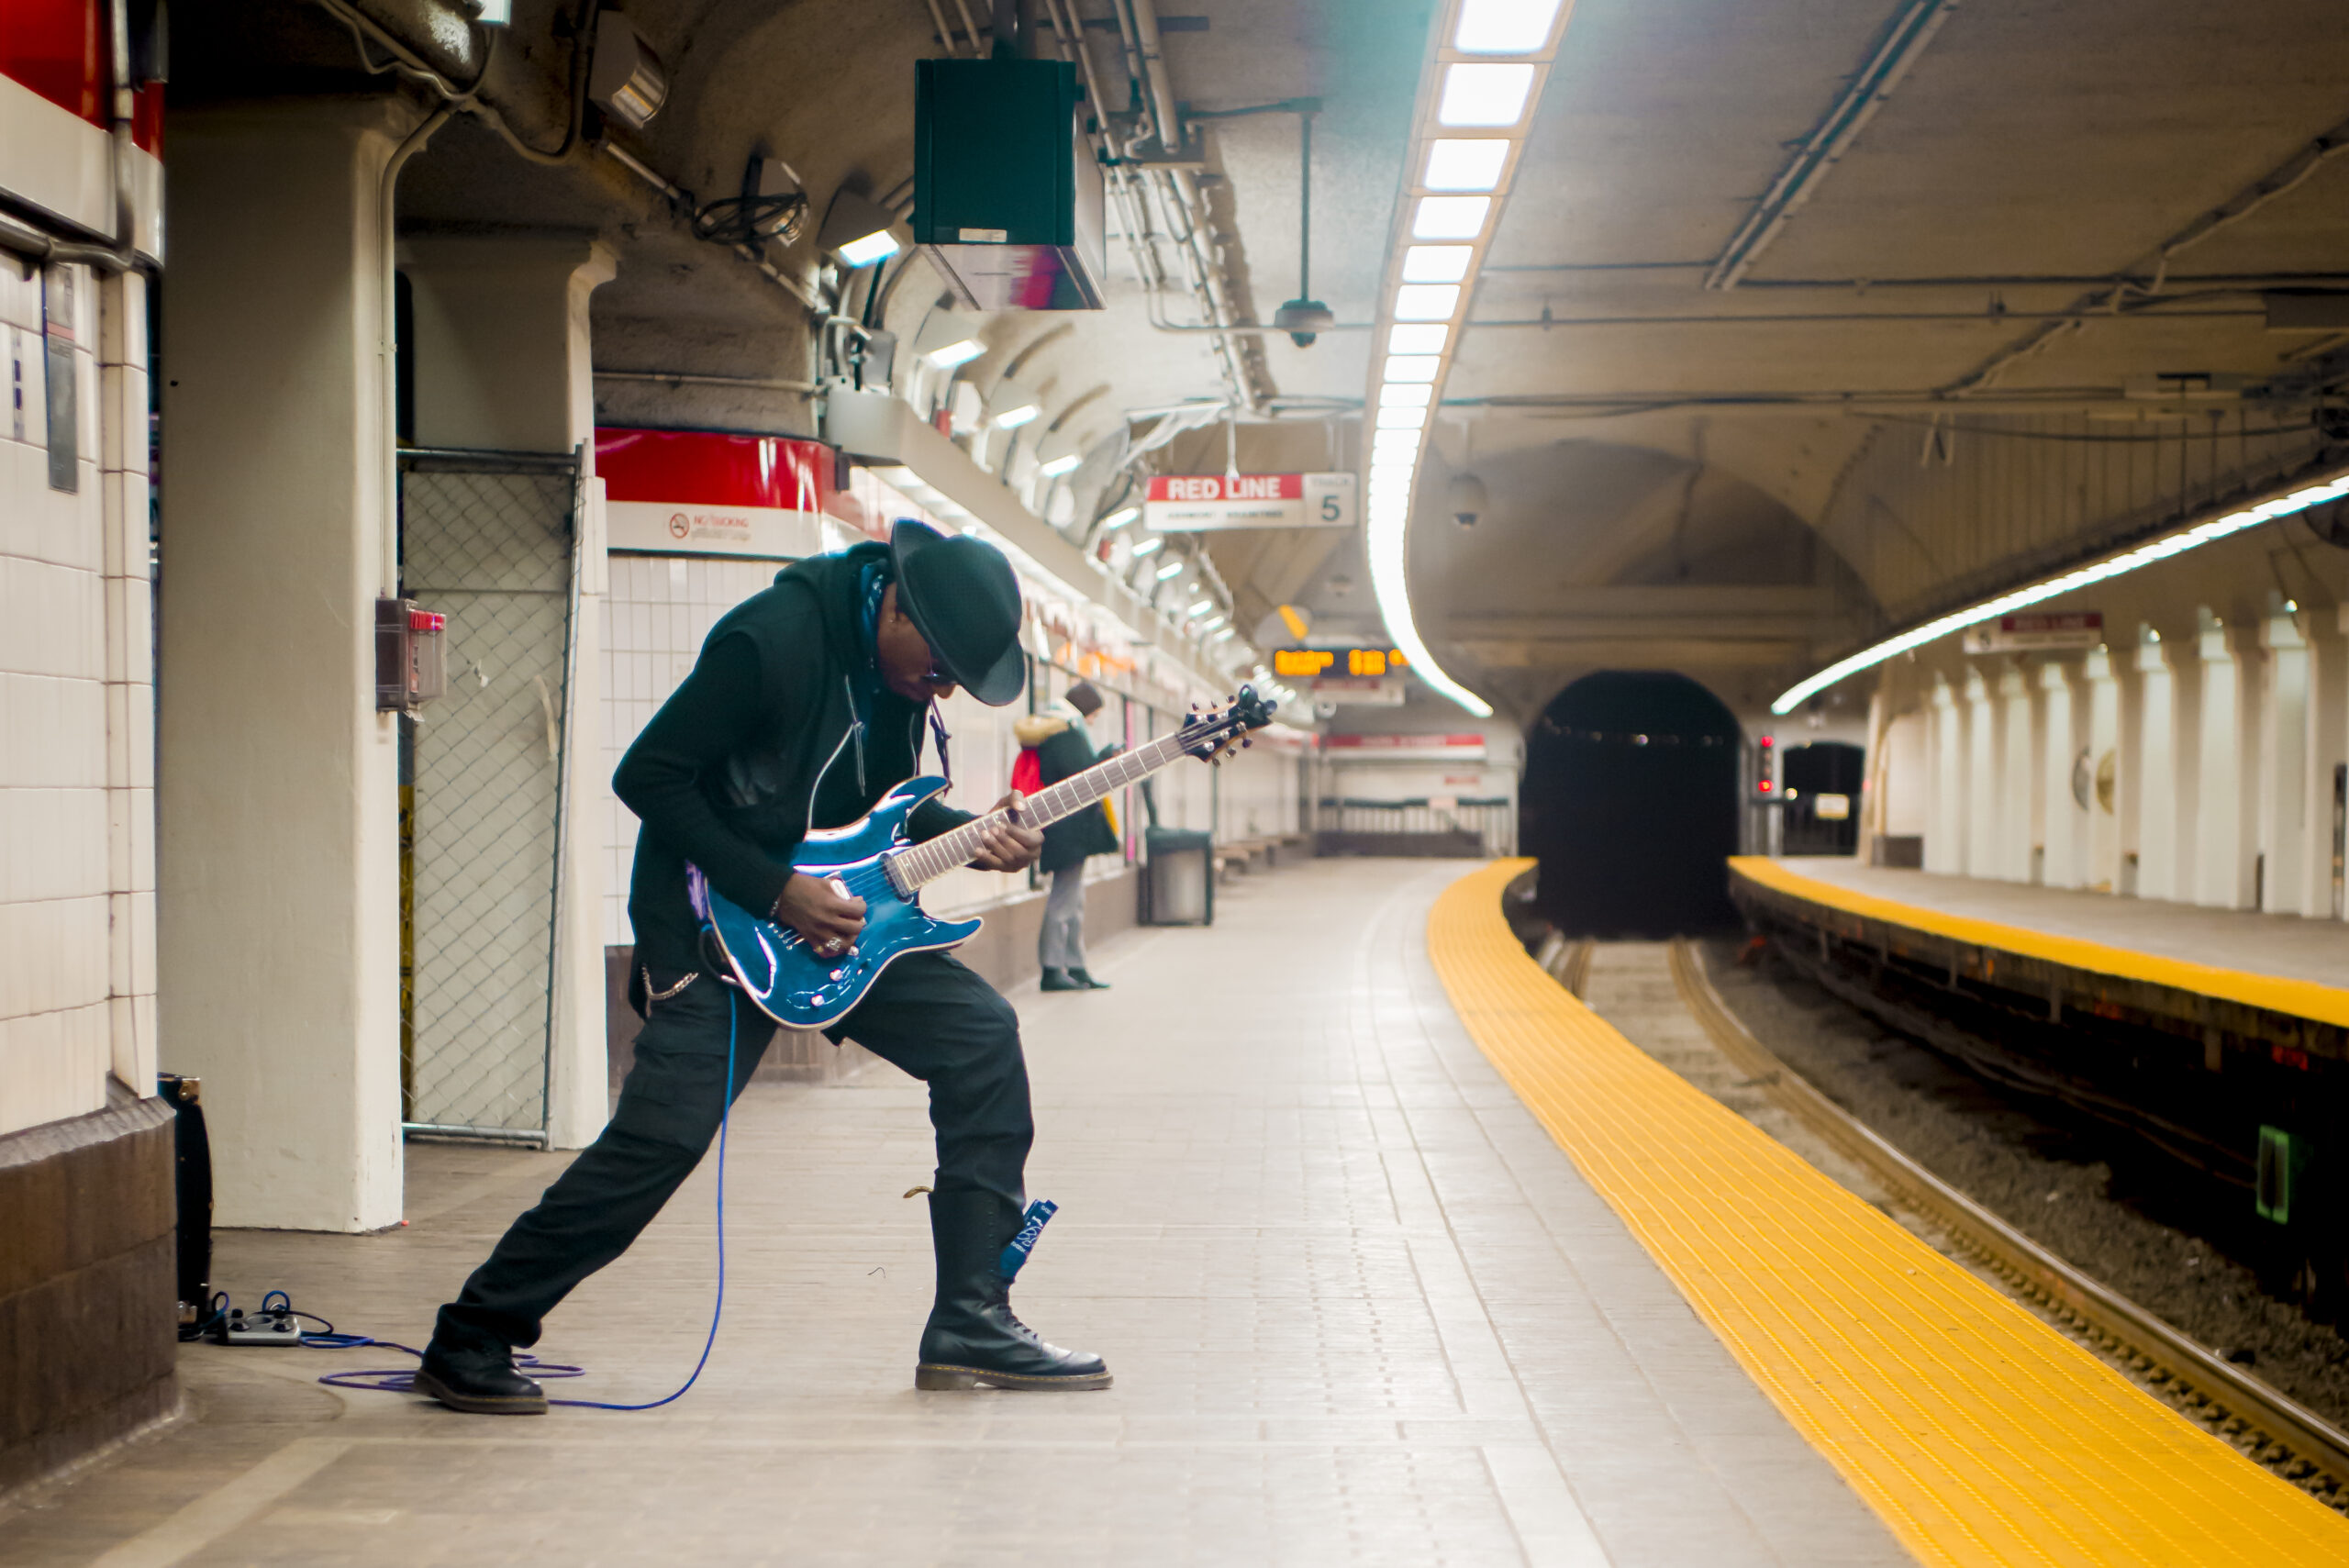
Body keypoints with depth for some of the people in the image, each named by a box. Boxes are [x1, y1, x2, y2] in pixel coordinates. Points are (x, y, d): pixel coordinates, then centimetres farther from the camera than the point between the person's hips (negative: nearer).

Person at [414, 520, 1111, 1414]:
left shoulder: (902, 663, 1)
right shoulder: (770, 639, -23)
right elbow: (647, 777, -20)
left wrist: (971, 837, -5)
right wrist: (775, 891, -22)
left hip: (830, 912, 8)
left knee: (980, 1035, -4)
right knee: (665, 1131, -17)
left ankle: (971, 1323, 1)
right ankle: (472, 1339, -2)